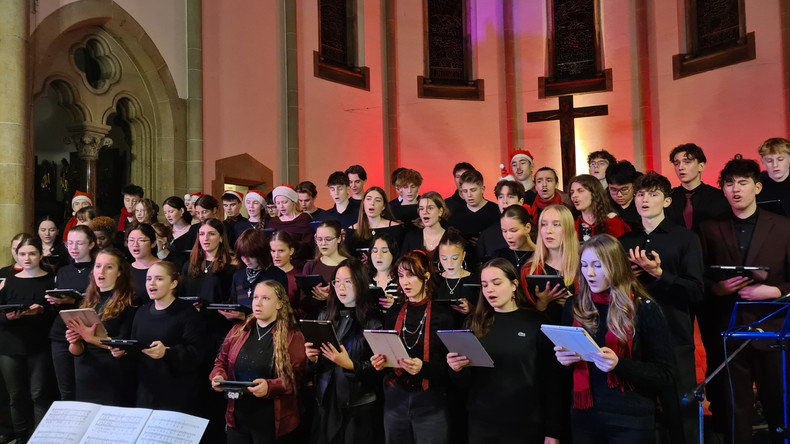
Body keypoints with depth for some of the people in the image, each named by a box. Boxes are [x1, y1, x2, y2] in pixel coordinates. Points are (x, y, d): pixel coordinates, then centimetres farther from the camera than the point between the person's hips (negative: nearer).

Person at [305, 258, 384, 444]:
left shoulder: (373, 321, -8)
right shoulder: (325, 317, 9)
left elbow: (377, 368, -11)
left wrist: (350, 364, -23)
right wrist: (313, 358, -5)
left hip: (359, 406, -4)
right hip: (326, 402, 5)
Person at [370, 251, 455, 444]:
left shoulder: (443, 316, -4)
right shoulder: (393, 314, 8)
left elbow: (449, 366, -5)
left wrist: (423, 367, -21)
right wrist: (380, 363, -6)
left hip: (431, 404, -3)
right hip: (395, 401, 4)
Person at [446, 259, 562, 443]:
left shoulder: (536, 323, -5)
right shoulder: (476, 323, 2)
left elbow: (551, 381, -4)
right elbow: (465, 382, 5)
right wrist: (458, 369, -16)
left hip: (526, 426, -2)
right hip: (481, 423, 3)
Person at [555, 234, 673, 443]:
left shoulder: (645, 309, -7)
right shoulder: (574, 307, 4)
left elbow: (663, 374, -8)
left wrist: (618, 364, -23)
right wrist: (563, 359, -7)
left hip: (631, 422, -3)